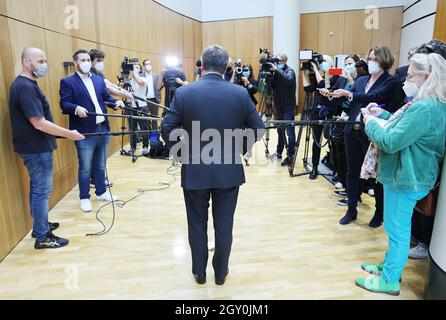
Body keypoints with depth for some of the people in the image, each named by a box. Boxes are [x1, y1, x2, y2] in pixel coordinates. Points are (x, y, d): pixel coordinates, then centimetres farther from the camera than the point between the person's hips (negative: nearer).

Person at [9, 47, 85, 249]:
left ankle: (40, 225, 34)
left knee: (38, 188, 19)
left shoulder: (26, 84, 12)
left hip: (34, 147, 10)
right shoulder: (26, 87, -21)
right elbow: (39, 123, -25)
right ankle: (42, 237, 9)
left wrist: (63, 133, 22)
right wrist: (69, 134, -18)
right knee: (42, 190, -2)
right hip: (36, 148, -10)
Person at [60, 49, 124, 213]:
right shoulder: (68, 82, -4)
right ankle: (84, 198, 22)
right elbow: (64, 104, -12)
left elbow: (106, 98, 11)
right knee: (85, 168, 7)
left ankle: (101, 192, 35)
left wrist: (116, 102, -9)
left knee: (100, 166, 19)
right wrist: (76, 108, -32)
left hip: (103, 129, 5)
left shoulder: (99, 80, 14)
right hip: (85, 133, -5)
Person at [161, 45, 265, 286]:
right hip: (229, 171, 1)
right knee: (223, 226, 16)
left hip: (194, 171, 0)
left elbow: (167, 130, -6)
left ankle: (199, 273, 33)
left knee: (197, 225, 18)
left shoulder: (184, 93, -8)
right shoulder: (240, 94, -6)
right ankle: (221, 273, 32)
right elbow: (258, 130, -1)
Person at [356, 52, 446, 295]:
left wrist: (371, 122, -11)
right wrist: (383, 115, 8)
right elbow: (405, 129, 18)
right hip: (407, 175, 10)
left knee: (398, 230, 4)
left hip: (406, 178, -10)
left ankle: (389, 280, 20)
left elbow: (390, 142, -27)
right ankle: (389, 266, 39)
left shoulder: (425, 108, -26)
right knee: (398, 228, 22)